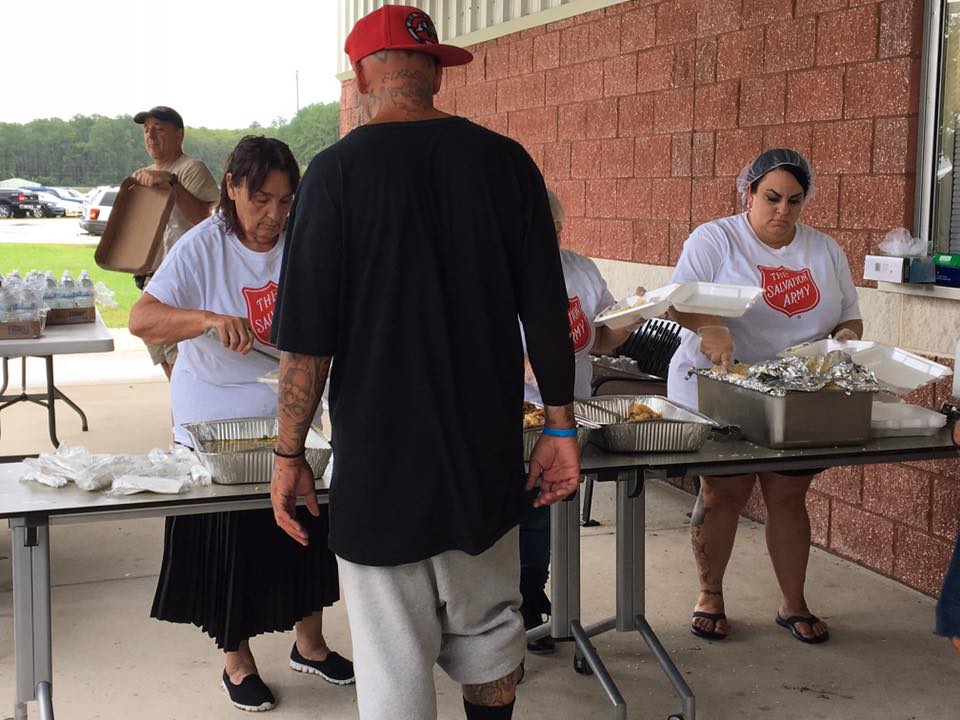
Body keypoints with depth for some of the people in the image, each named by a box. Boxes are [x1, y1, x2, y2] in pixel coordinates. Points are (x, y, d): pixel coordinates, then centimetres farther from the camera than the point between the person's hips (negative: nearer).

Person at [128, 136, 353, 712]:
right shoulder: (203, 247, -13)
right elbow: (142, 320, -21)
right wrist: (209, 319, -37)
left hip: (292, 414, 3)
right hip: (217, 420, -3)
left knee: (307, 527, 12)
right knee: (231, 543, 6)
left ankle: (310, 643, 33)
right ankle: (237, 660, 26)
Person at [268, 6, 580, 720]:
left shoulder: (339, 170, -10)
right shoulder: (506, 160, -1)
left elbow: (308, 337, -11)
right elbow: (546, 311, 1)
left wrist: (290, 454, -1)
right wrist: (561, 426, 10)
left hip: (380, 455, -3)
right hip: (488, 450, 4)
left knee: (394, 660, 7)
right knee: (489, 631, 20)